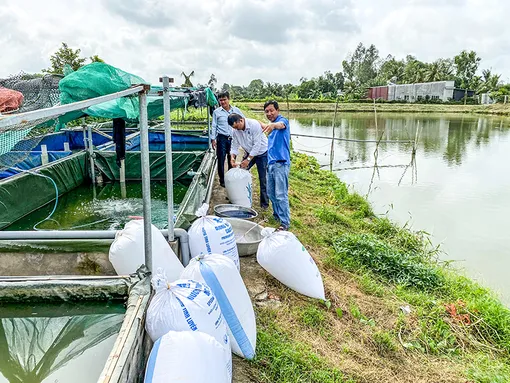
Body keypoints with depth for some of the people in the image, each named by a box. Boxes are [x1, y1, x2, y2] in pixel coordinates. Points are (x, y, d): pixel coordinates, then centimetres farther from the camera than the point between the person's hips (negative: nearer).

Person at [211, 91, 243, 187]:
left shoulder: (236, 110, 3)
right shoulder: (216, 112, 1)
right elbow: (214, 126, 4)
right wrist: (213, 139, -1)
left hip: (233, 138, 1)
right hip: (222, 138, -1)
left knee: (232, 160, 10)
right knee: (221, 160, 3)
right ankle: (222, 180, 15)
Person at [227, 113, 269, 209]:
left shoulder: (254, 124, -28)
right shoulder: (235, 131, -9)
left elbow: (257, 145, -27)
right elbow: (235, 146, -3)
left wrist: (248, 159, -27)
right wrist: (232, 157, -23)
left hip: (262, 152, -6)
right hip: (249, 152, 6)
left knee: (263, 178, -5)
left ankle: (264, 203, 7)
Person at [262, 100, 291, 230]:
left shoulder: (283, 120, -8)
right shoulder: (271, 127, 18)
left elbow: (281, 125, -34)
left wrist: (273, 125, -54)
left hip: (281, 163, -9)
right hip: (271, 163, 9)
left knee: (281, 195, -9)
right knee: (271, 193, 17)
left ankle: (285, 222, -2)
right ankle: (276, 215, 33)